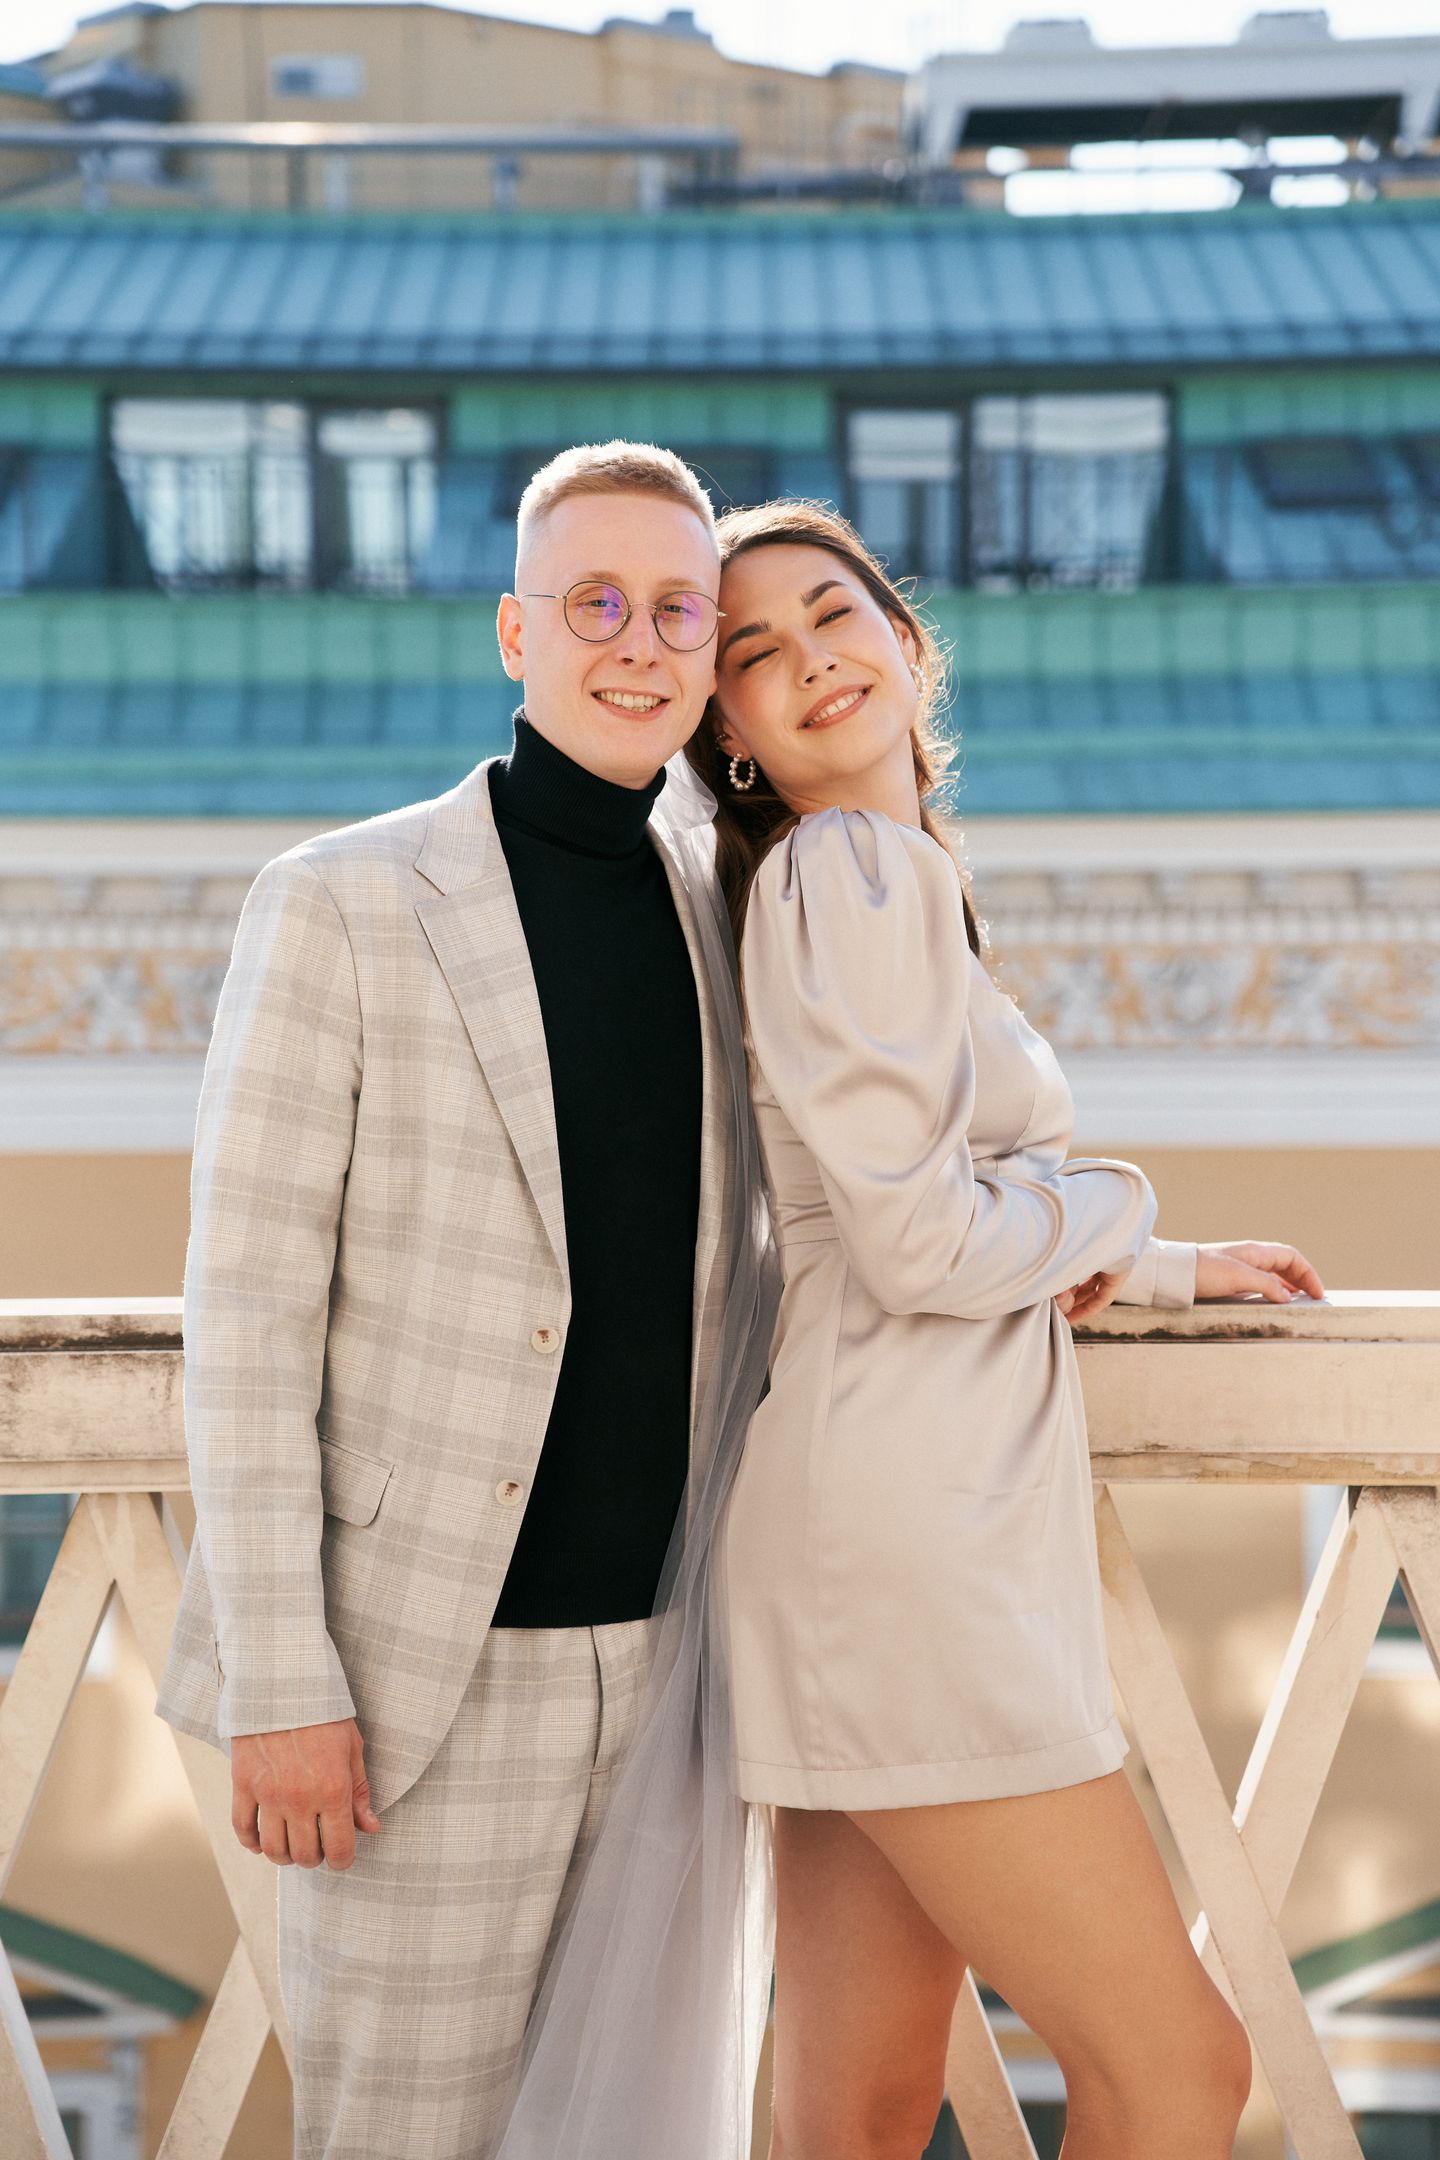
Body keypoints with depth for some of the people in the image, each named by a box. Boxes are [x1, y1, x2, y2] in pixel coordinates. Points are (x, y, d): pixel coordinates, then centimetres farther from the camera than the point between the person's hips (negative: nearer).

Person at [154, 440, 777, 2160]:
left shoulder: (715, 926, 8)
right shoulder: (336, 906, -10)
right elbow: (246, 1312, -12)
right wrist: (277, 1685, -16)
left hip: (652, 1651, 5)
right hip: (422, 1665, -5)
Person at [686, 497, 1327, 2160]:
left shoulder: (884, 876, 21)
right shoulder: (853, 871, -10)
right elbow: (923, 1242, -18)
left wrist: (1180, 1272, 38)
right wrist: (1114, 1206, 2)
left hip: (939, 1536, 9)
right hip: (904, 1537, -9)